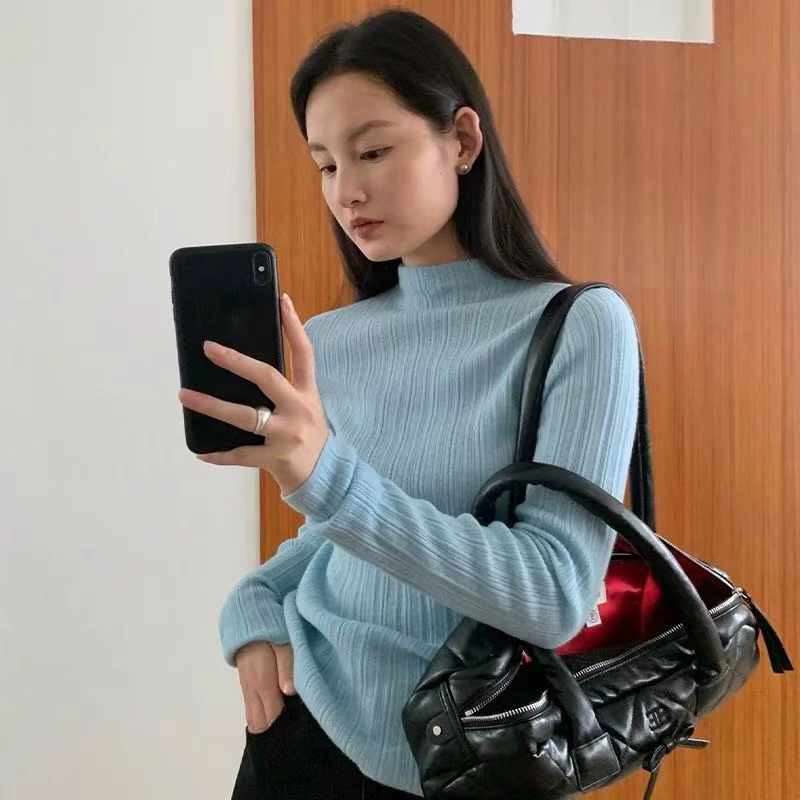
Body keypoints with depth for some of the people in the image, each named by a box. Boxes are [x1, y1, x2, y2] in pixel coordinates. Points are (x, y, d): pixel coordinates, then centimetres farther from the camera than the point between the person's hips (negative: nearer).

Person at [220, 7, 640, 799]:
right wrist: (252, 607, -8)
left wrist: (324, 475, -31)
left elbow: (555, 595, -22)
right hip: (301, 729, 4)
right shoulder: (324, 342, -1)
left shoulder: (580, 325, -14)